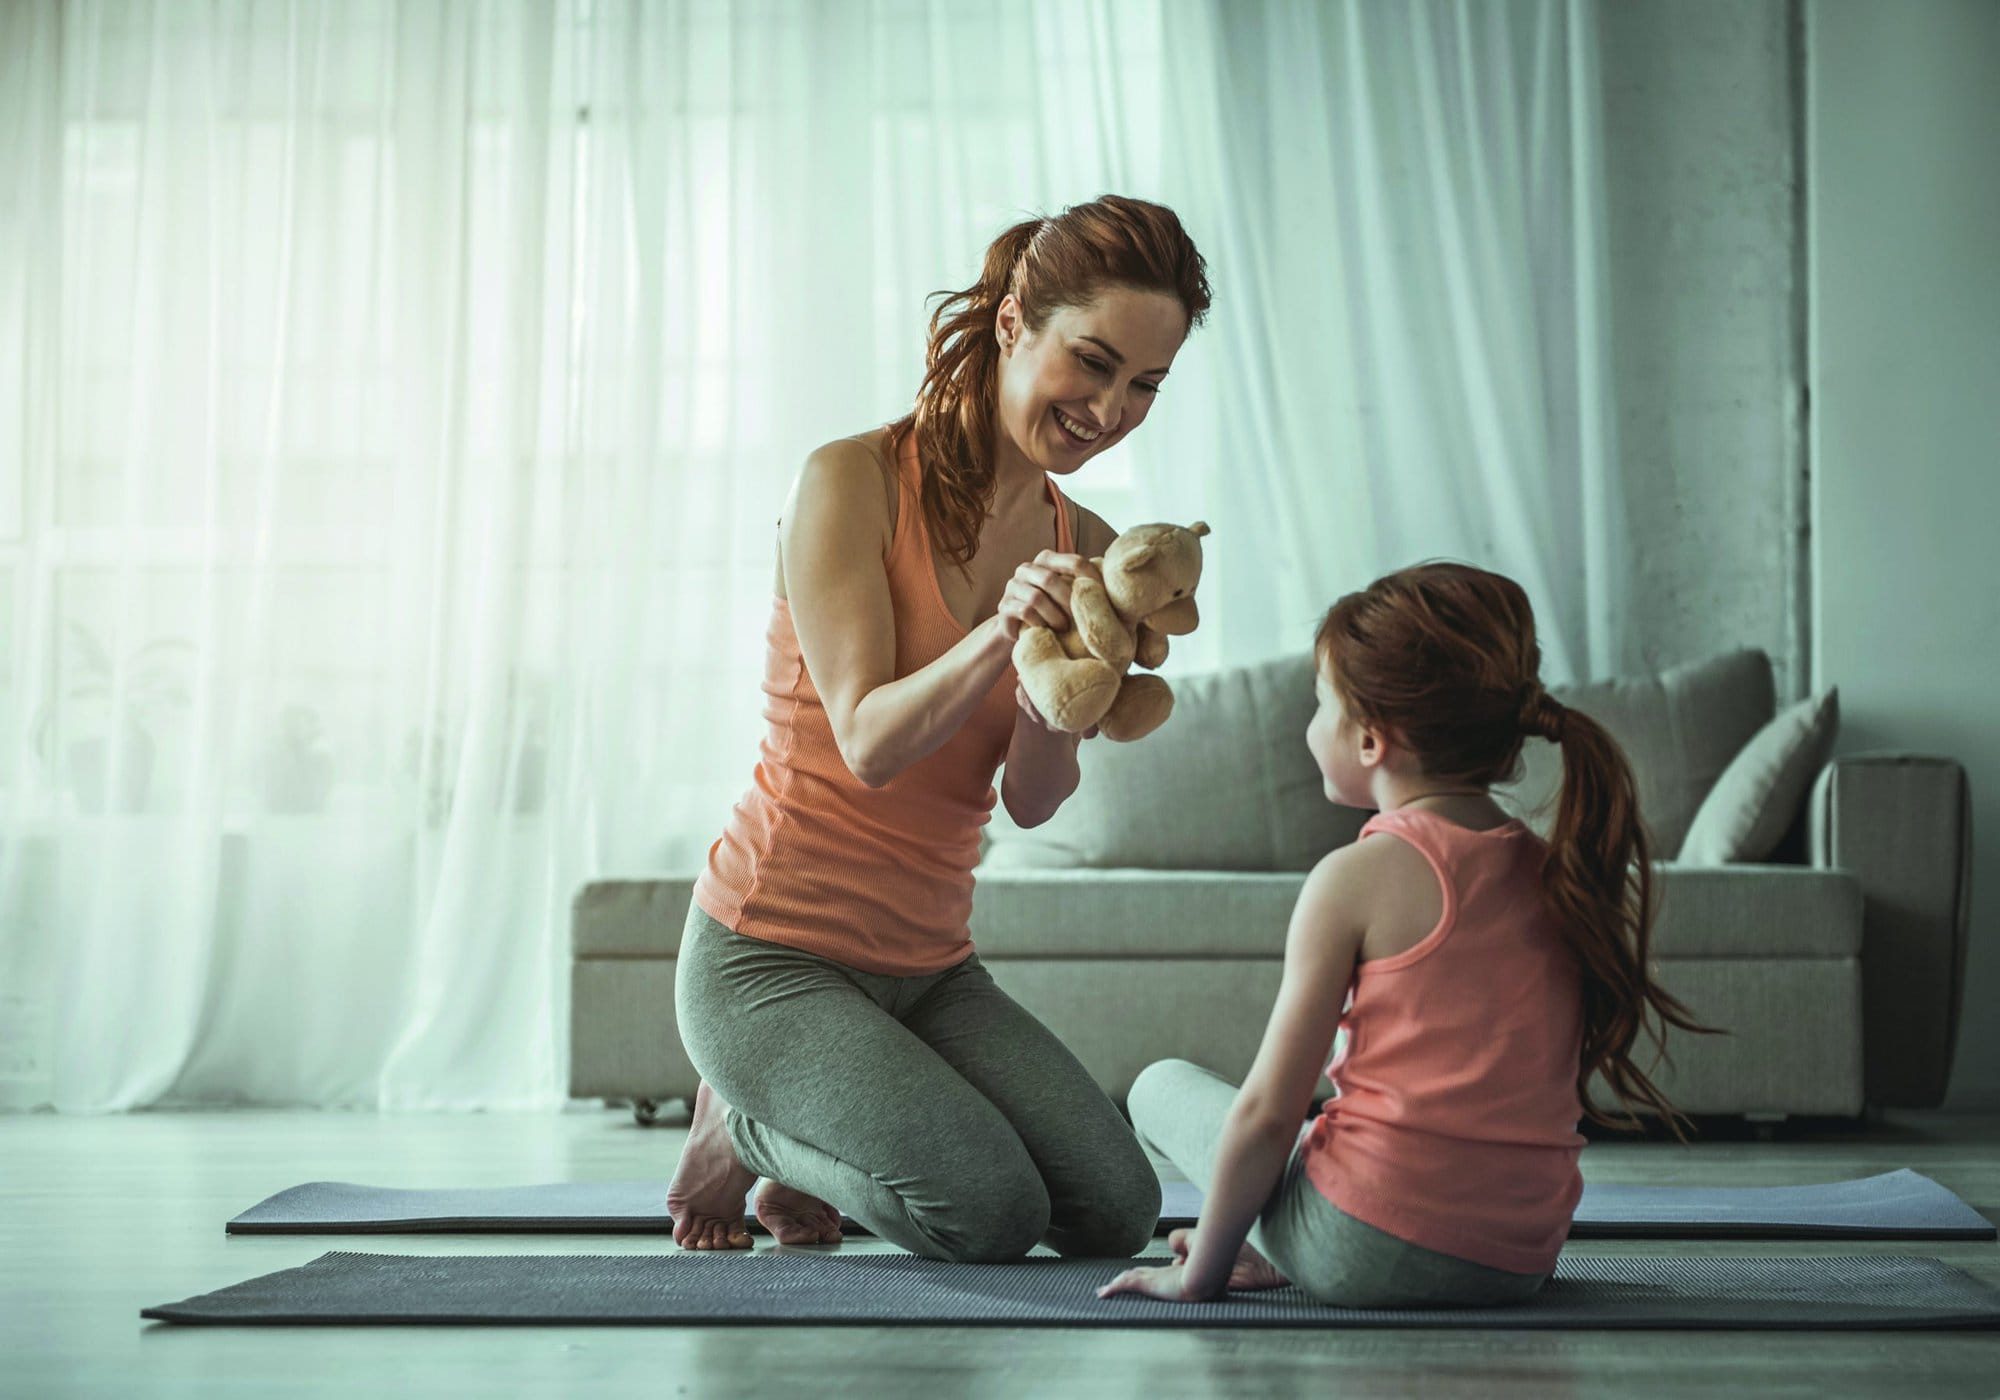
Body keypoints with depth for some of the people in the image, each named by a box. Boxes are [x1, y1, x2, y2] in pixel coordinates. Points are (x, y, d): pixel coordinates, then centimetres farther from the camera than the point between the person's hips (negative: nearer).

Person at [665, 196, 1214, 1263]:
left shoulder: (1082, 546, 5)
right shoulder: (853, 481, -13)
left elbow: (1033, 799, -5)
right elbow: (868, 744, -20)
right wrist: (997, 637, -37)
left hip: (929, 966, 7)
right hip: (772, 954, -6)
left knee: (1117, 1213, -6)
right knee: (991, 1211, -21)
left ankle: (805, 1139, 16)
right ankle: (743, 1125, 7)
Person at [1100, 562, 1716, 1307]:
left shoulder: (1357, 877, -12)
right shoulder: (1553, 872, 6)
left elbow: (1267, 1113, -11)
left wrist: (1202, 1269, 2)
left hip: (1374, 1250, -6)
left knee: (1164, 1085, 17)